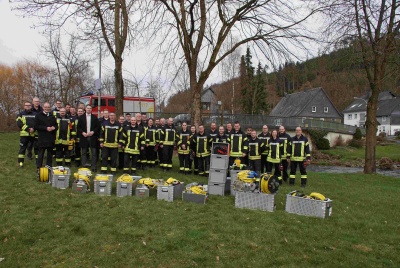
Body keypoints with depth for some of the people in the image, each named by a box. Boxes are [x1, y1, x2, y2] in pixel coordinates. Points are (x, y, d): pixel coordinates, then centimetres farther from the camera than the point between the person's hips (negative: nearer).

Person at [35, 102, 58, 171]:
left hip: (51, 139, 4)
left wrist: (54, 128, -7)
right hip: (42, 139, -4)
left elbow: (56, 125, 16)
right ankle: (38, 168, 3)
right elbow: (36, 126, -7)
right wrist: (46, 128, -17)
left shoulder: (52, 116, 14)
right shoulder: (38, 116, 0)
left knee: (50, 154, 11)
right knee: (41, 154, -2)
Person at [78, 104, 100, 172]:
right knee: (84, 152, 6)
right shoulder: (81, 117, 7)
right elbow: (78, 127, 5)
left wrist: (93, 132, -9)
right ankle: (84, 165, 13)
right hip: (84, 137, 1)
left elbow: (98, 126, 3)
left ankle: (94, 166, 4)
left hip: (92, 137, 0)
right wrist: (82, 132, -9)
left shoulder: (94, 117, 6)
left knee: (94, 152, -1)